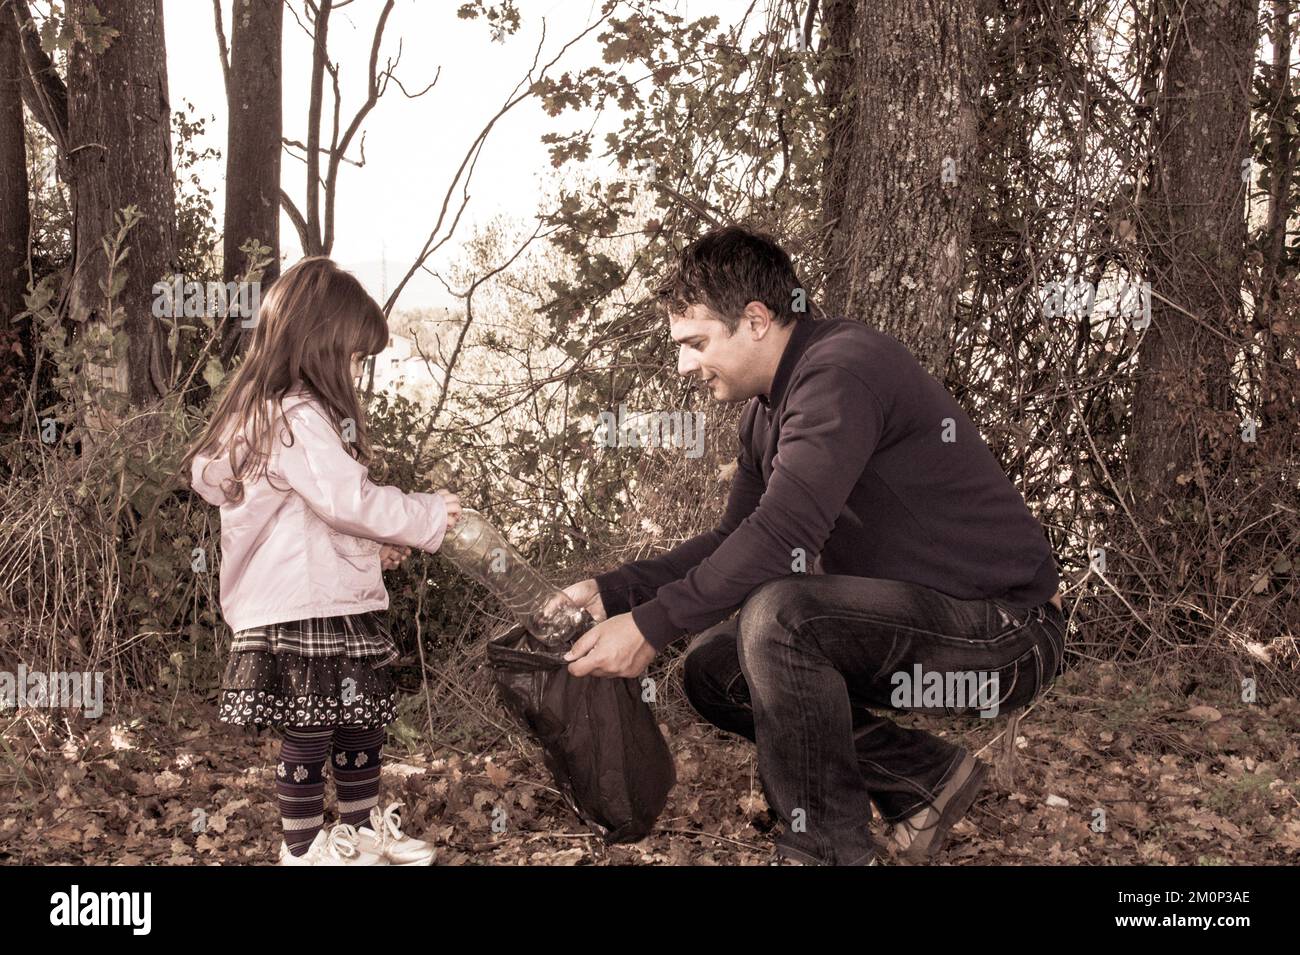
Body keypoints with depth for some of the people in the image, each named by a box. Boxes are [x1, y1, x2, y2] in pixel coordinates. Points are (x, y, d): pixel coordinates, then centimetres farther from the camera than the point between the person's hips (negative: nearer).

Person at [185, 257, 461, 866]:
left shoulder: (262, 412, 16)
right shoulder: (298, 416, -18)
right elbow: (350, 500, -23)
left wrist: (373, 544, 11)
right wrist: (429, 517, -10)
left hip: (333, 607, 11)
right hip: (303, 611, -11)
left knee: (361, 724, 20)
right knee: (308, 736, 2)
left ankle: (364, 831, 34)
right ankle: (304, 848, 16)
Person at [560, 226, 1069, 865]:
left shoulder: (842, 369, -22)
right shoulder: (767, 411, 9)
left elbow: (783, 535, -30)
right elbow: (735, 539, 11)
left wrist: (651, 626, -27)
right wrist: (613, 592, -1)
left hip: (1004, 628, -10)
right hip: (917, 618, 10)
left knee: (778, 616, -31)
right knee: (711, 669, 5)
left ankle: (828, 850, -14)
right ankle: (925, 778, 11)